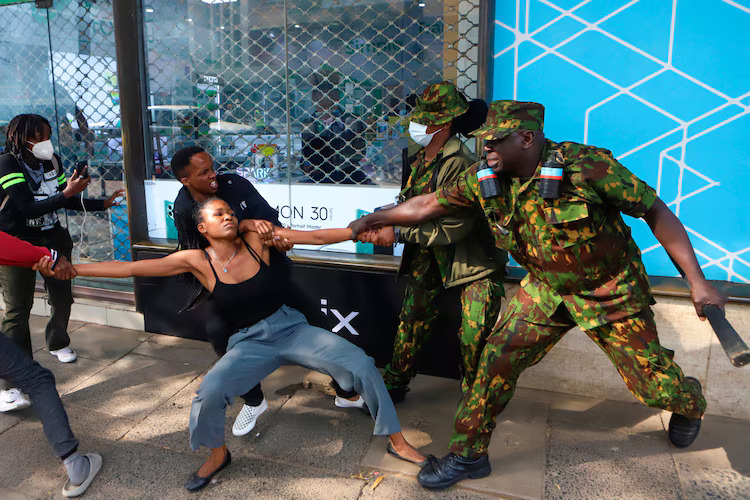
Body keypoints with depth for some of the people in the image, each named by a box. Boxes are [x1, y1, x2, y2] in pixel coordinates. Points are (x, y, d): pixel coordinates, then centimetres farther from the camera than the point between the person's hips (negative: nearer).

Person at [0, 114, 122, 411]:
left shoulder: (51, 160, 1)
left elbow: (69, 201, 11)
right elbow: (28, 208, -26)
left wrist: (102, 204, 7)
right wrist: (66, 193, -31)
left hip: (51, 238, 6)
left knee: (62, 297, 12)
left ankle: (58, 343, 42)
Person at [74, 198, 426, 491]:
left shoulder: (256, 238, -5)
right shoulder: (197, 261, -5)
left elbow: (315, 237, -9)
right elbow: (129, 268, -5)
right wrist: (70, 269, -8)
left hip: (292, 329, 1)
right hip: (249, 343, 0)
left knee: (361, 363, -14)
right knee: (209, 392, -26)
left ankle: (397, 441, 7)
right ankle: (218, 455, 9)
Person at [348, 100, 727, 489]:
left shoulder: (586, 166, -26)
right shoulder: (487, 179, -12)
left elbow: (656, 212, -18)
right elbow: (430, 204, -1)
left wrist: (697, 281, -19)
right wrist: (372, 219, 2)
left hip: (611, 291, -3)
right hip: (546, 289, 4)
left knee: (653, 383, 5)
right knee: (498, 357, -7)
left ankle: (690, 403, 45)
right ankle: (468, 454, 9)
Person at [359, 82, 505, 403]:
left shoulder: (460, 163, -26)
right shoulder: (421, 158, 1)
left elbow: (453, 229, -28)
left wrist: (398, 232, -23)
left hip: (474, 256, -7)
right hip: (430, 253, 8)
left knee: (474, 336, -6)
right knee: (412, 317, 10)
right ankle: (394, 385, 27)